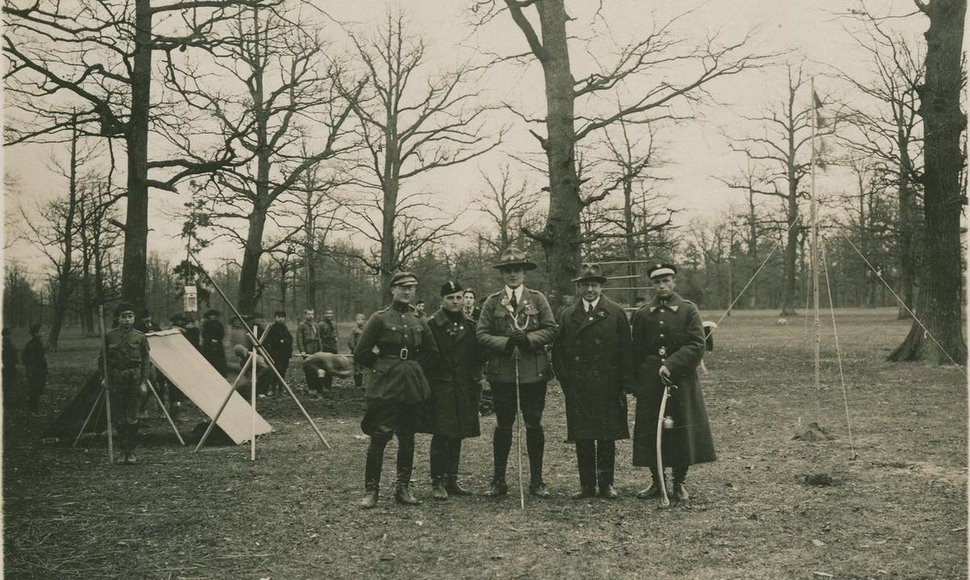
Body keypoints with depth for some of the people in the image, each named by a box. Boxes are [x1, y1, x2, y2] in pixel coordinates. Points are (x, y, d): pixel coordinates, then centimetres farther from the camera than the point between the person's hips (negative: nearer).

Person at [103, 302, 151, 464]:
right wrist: (105, 378, 3)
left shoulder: (140, 337, 2)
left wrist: (144, 382, -3)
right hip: (116, 379, 1)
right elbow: (104, 359, 10)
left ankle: (131, 452, 8)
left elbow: (145, 361, 3)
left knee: (132, 418, -1)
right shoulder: (110, 336, 4)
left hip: (134, 378, -1)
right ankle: (123, 451, 13)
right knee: (119, 418, 4)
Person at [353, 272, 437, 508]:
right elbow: (361, 353, -4)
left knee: (407, 439, 8)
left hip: (413, 388, 5)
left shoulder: (419, 322, 10)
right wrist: (383, 365, 1)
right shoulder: (380, 318, -3)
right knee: (378, 438, -4)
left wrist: (414, 368, 10)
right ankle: (371, 490, 5)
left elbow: (432, 353, 20)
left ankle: (403, 488, 18)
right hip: (385, 387, -4)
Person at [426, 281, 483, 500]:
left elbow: (477, 355, 12)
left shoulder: (470, 325, 10)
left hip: (464, 388, 5)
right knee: (441, 434, -6)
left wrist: (476, 381, 5)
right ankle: (437, 482, 2)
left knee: (457, 435, 10)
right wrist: (427, 383, -11)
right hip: (441, 386, -5)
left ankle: (452, 480, 19)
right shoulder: (432, 324, -4)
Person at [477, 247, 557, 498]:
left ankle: (536, 480, 15)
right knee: (503, 425, 7)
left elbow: (550, 329, 1)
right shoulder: (492, 302, 6)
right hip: (501, 372, 0)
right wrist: (506, 342, -14)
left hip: (533, 371, 0)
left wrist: (528, 339, -15)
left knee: (534, 425, 5)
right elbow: (482, 333, 1)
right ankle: (499, 480, 15)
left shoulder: (537, 299, 6)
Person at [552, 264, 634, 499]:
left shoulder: (616, 313, 3)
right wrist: (564, 379, 2)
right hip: (577, 390, 2)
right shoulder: (568, 315, 9)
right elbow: (558, 350, 11)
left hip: (608, 389, -2)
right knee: (582, 438, 5)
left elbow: (625, 350, 1)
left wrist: (625, 384, -3)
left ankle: (606, 484, 14)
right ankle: (587, 484, 14)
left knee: (607, 437, 3)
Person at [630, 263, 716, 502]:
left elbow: (697, 346, -7)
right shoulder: (642, 314, 7)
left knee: (683, 432, 2)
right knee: (650, 433, 3)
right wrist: (635, 384, 6)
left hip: (682, 382, -2)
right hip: (650, 384, 2)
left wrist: (672, 364, -17)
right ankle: (656, 482, 16)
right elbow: (636, 352, 10)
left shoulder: (688, 310, 1)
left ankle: (679, 483, 15)